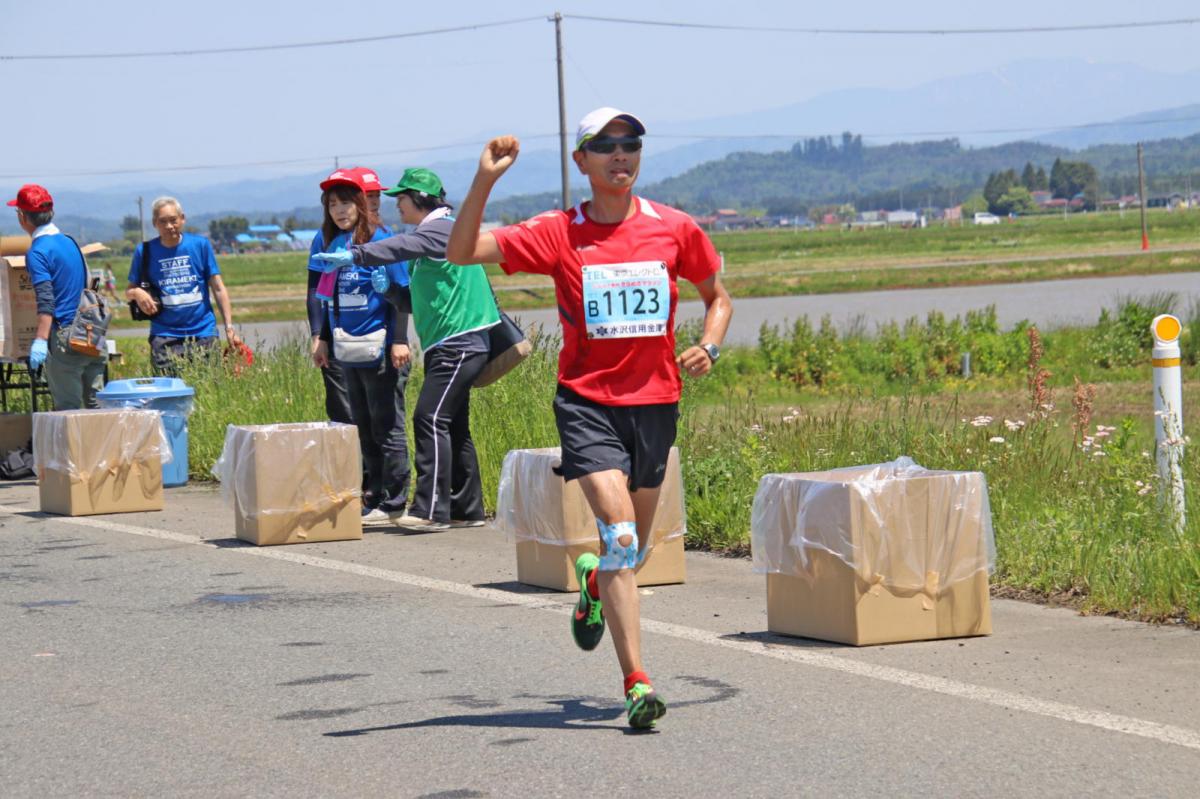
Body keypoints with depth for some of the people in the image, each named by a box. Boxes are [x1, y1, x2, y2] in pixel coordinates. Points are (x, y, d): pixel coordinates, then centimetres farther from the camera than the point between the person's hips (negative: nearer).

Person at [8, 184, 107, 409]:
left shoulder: (38, 252, -11)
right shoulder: (70, 242, 14)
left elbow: (46, 302, -21)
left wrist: (41, 340, -27)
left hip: (64, 339, -7)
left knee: (68, 407, -2)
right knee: (95, 403, 11)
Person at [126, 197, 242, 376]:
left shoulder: (201, 245, 3)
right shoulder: (145, 251, 3)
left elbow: (218, 289, 4)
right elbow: (129, 291, 12)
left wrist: (229, 327, -2)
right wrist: (137, 293, -13)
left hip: (204, 335, 0)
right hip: (165, 338, 0)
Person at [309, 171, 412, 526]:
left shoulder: (379, 240, -9)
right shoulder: (332, 243, 12)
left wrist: (399, 340, -17)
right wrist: (324, 338, 19)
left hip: (378, 350, -7)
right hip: (347, 351, 7)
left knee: (386, 427, -2)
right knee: (362, 427, 12)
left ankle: (393, 503, 0)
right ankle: (373, 495, 19)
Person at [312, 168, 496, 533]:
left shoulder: (442, 229, -8)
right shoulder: (430, 235, 22)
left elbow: (403, 246, -27)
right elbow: (418, 301, 24)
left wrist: (355, 255, -33)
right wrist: (388, 288, 7)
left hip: (460, 343, -10)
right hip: (444, 346, 10)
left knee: (431, 419, -15)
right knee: (453, 425, 11)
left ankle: (430, 509, -18)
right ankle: (467, 508, 16)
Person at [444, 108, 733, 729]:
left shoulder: (674, 229, 1)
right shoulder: (558, 235, -5)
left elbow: (718, 296, 16)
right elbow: (461, 253, -11)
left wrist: (708, 347, -3)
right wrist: (485, 180, -22)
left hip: (656, 402, 3)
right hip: (587, 402, -3)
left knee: (633, 548, 15)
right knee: (619, 535, -18)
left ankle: (594, 582, 52)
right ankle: (636, 685, -16)